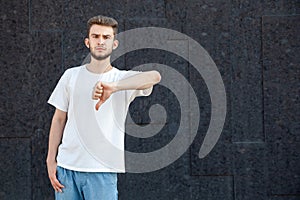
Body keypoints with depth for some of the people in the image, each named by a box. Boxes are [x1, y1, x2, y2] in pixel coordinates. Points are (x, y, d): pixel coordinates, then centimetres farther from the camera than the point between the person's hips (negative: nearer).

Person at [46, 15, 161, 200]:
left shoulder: (123, 79, -1)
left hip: (102, 171, -3)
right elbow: (59, 119, 13)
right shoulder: (71, 76, 9)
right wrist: (51, 160, 7)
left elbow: (155, 76, -22)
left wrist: (113, 87, -35)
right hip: (66, 166, 3)